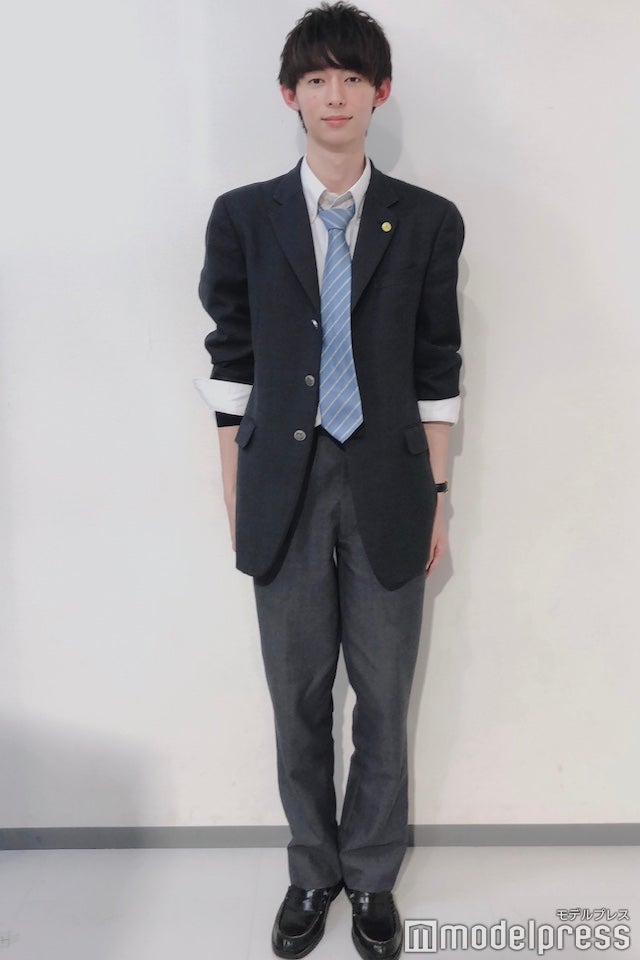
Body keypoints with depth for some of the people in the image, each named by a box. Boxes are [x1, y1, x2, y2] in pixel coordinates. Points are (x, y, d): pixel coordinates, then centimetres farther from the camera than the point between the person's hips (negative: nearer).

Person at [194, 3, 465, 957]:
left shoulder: (429, 222, 2)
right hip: (285, 489, 1)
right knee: (298, 700, 12)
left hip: (387, 487, 0)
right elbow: (232, 368, 4)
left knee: (384, 700, 10)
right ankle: (313, 872, 34)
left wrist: (436, 497, 3)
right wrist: (237, 500, 2)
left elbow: (437, 371, 3)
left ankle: (372, 877, 33)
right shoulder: (243, 218, 3)